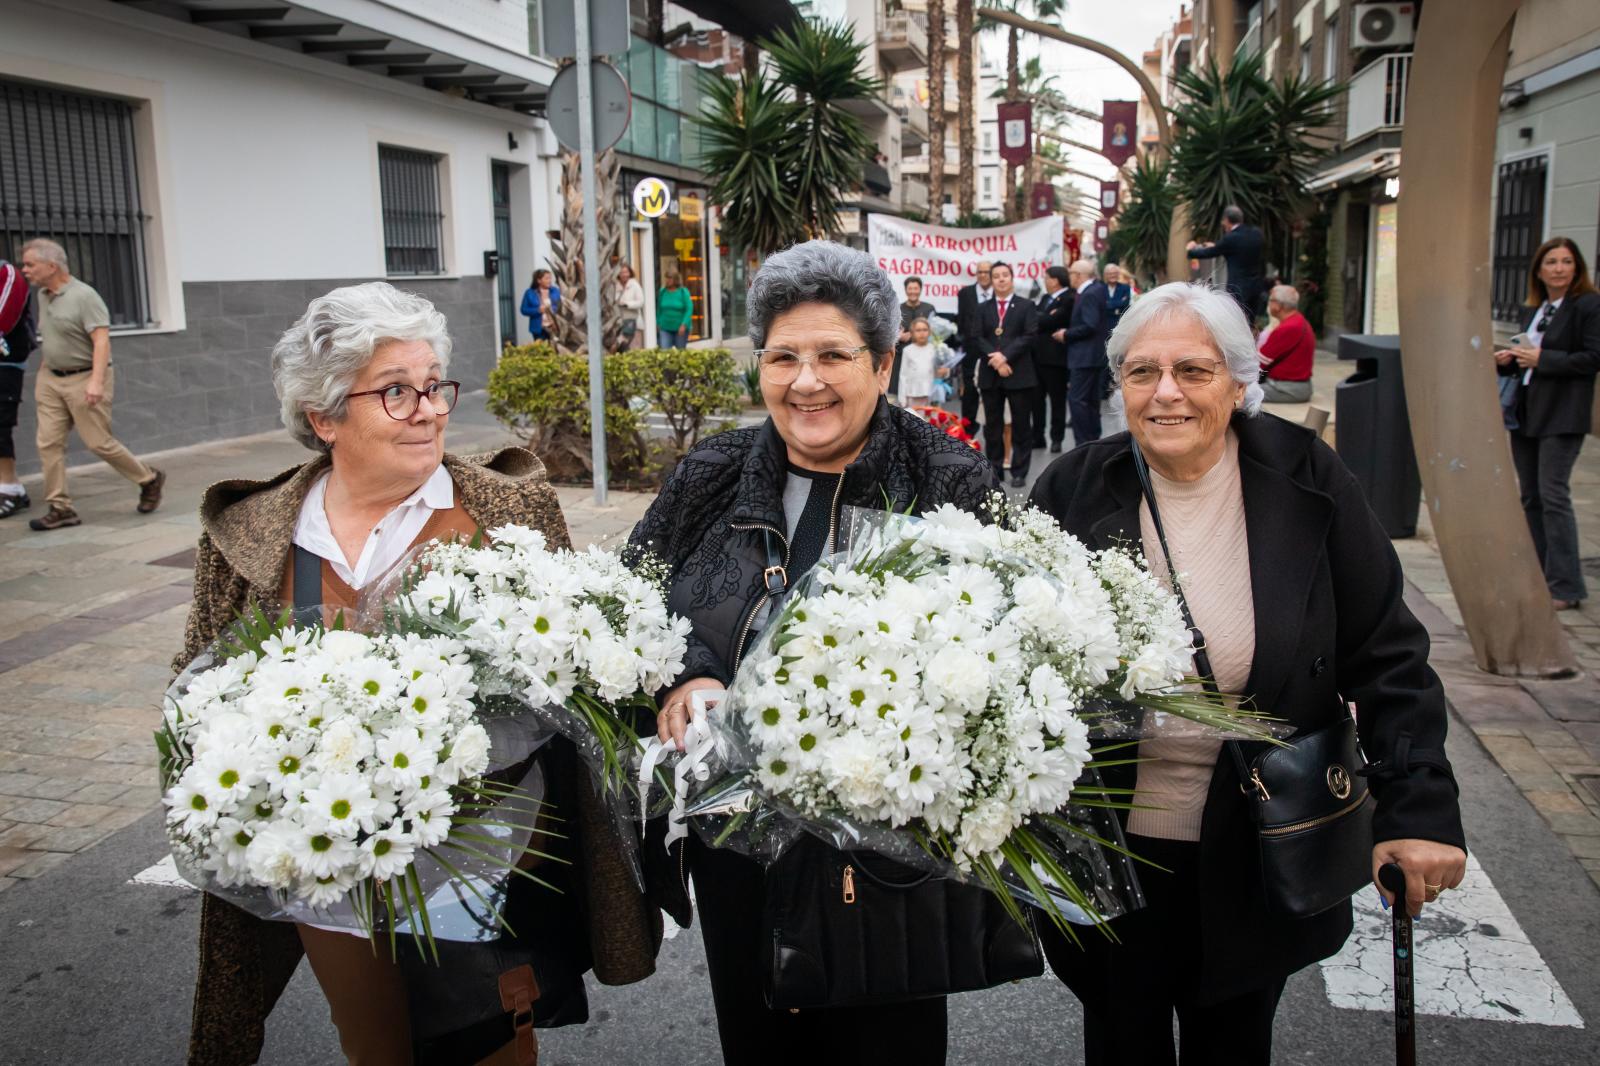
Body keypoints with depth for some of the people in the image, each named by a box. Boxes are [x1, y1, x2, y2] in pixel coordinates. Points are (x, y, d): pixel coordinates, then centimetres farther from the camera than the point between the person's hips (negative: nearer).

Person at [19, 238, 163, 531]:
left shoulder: (84, 296, -15)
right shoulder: (43, 296, 9)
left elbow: (102, 341, -21)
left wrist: (96, 381, -30)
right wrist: (42, 373, 19)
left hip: (84, 380, -7)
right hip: (50, 379, 7)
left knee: (99, 442, -2)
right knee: (48, 442, -1)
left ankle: (149, 479, 19)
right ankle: (60, 509, 3)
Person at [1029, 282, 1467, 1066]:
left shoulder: (1307, 482, -9)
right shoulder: (1075, 491, -9)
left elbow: (1387, 658, -6)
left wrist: (1419, 808, -14)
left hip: (1263, 856, 1)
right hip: (1110, 853, 0)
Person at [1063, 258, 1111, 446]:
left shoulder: (1090, 294, -17)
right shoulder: (1099, 288, 12)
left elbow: (1090, 326, -24)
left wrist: (1066, 335, -14)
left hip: (1085, 356, -11)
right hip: (1095, 354, 11)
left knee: (1077, 399, -10)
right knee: (1091, 400, 15)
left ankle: (1083, 443, -10)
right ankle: (1093, 440, 22)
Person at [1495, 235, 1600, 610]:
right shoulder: (1535, 310, 16)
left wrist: (1542, 358, -18)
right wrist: (1507, 360, 3)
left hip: (1561, 416, -8)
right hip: (1525, 412, 8)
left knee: (1553, 495, -11)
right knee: (1530, 496, 10)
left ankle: (1566, 586, -5)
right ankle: (1538, 577, 18)